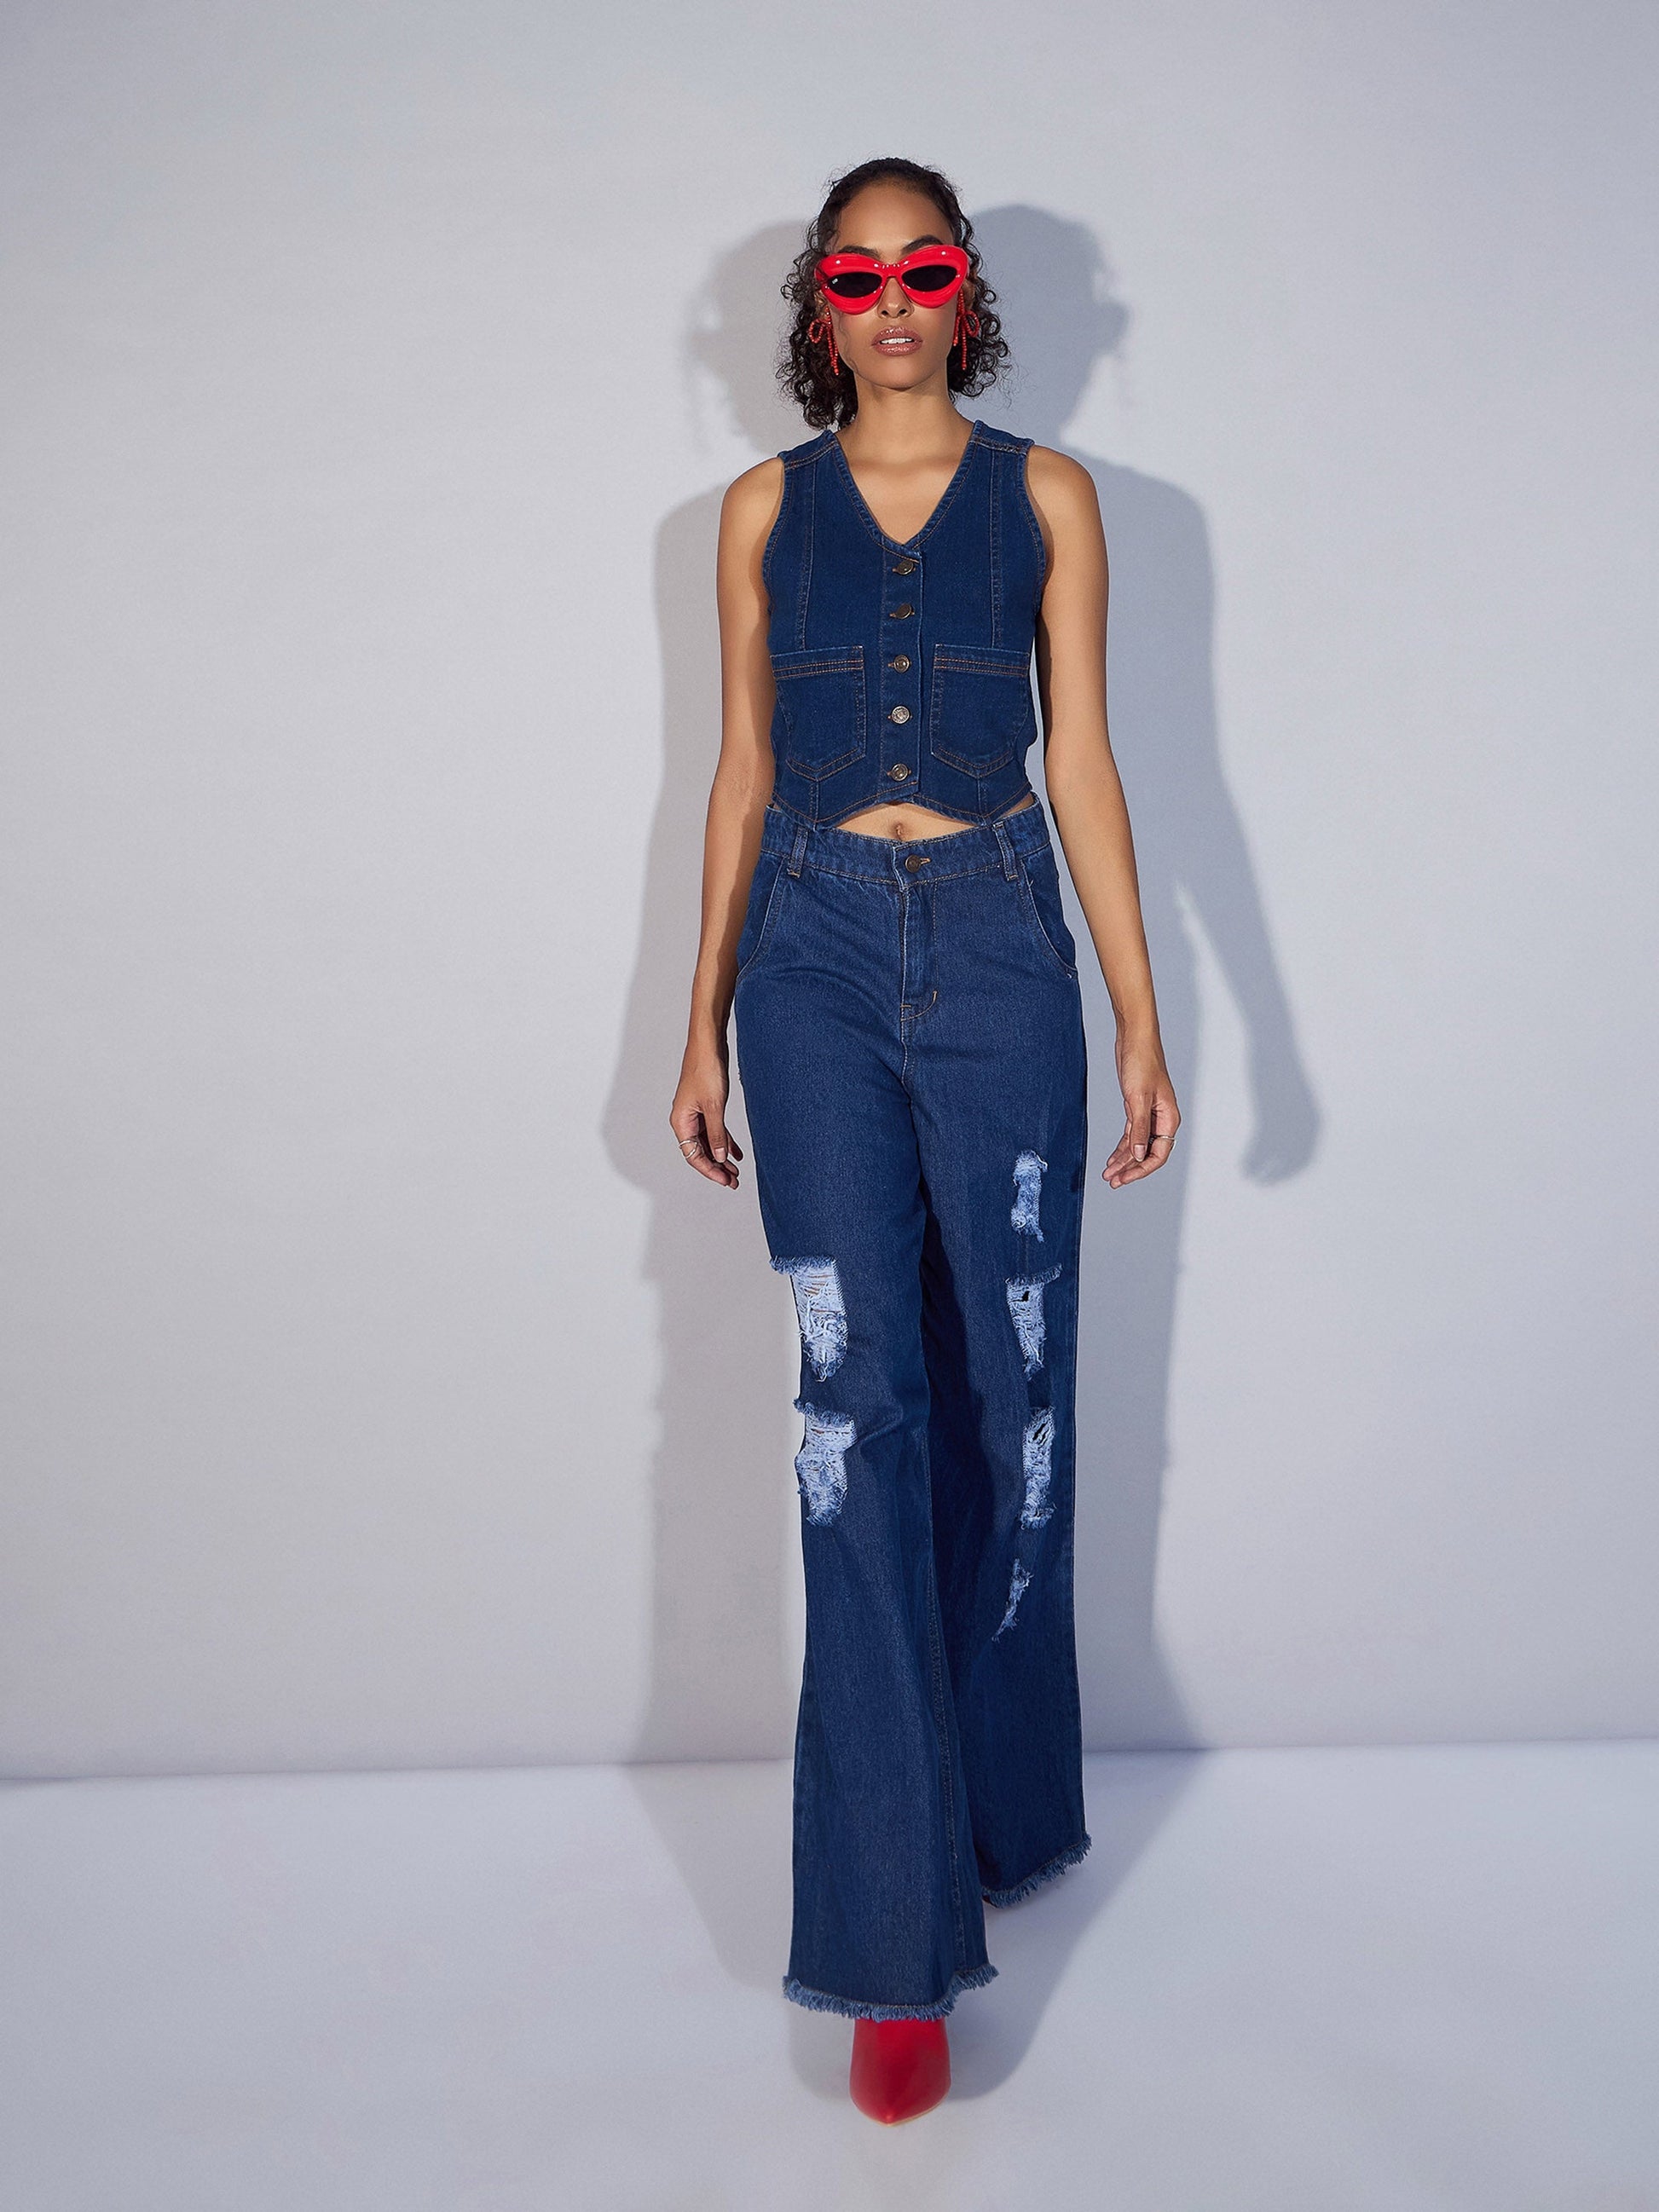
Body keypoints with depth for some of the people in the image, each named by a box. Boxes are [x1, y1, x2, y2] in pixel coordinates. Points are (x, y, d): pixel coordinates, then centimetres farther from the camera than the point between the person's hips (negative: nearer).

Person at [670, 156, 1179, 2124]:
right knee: (858, 1398, -7)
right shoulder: (765, 507, 10)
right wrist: (703, 1023, 9)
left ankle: (998, 1800, 30)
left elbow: (1083, 759, 5)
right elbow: (741, 775, 11)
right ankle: (898, 1942, -2)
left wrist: (1141, 1017, 0)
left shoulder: (1045, 494, 8)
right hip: (817, 954, 0)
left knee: (1003, 1395, 6)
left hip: (1000, 947, 0)